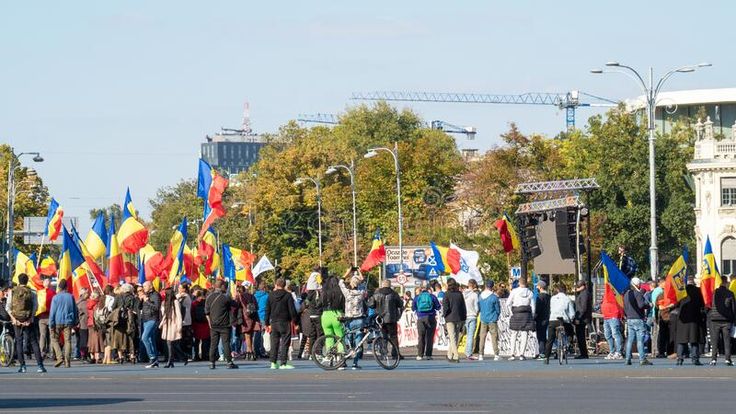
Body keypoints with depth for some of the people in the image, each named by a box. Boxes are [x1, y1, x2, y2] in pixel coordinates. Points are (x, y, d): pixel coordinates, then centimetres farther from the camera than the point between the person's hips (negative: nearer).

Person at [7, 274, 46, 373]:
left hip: (16, 320, 1)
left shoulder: (12, 292, 3)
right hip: (28, 320, -1)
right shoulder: (31, 292, 0)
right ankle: (40, 365, -8)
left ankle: (22, 365, 5)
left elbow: (8, 307, -4)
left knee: (19, 342, 10)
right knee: (34, 342, 1)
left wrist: (13, 318, -8)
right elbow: (35, 306, -10)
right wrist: (31, 317, -12)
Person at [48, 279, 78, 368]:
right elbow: (75, 310, 12)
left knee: (54, 339, 9)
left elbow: (52, 312, -6)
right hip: (68, 322, 3)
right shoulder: (70, 297, 5)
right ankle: (67, 362, -1)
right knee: (68, 341, 4)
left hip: (58, 322, -3)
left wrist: (51, 324, -4)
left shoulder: (56, 297, -5)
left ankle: (60, 357, -9)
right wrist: (75, 322, 20)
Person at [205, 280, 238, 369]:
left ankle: (212, 363, 5)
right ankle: (229, 363, -3)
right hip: (224, 325, -4)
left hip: (213, 325, 4)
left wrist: (210, 323, 13)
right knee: (226, 343, -2)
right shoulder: (225, 297, -9)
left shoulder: (209, 297, 3)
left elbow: (207, 312, 6)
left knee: (213, 344, 7)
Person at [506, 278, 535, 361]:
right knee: (524, 334, 2)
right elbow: (533, 306, 5)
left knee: (514, 334, 7)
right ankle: (521, 354, -3)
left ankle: (512, 354, 2)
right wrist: (532, 317, 10)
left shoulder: (514, 291, -1)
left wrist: (511, 313, 1)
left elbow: (508, 303, -6)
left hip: (516, 314, -1)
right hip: (527, 315, 1)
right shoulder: (530, 293, 4)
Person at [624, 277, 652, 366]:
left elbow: (624, 307, 18)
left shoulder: (626, 294, 13)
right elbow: (641, 305, -21)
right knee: (640, 340, -7)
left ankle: (628, 359, 8)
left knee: (629, 339, 9)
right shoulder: (638, 293, -12)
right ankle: (642, 359, -10)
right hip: (638, 319, -7)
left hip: (629, 319, 7)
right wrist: (648, 305, -3)